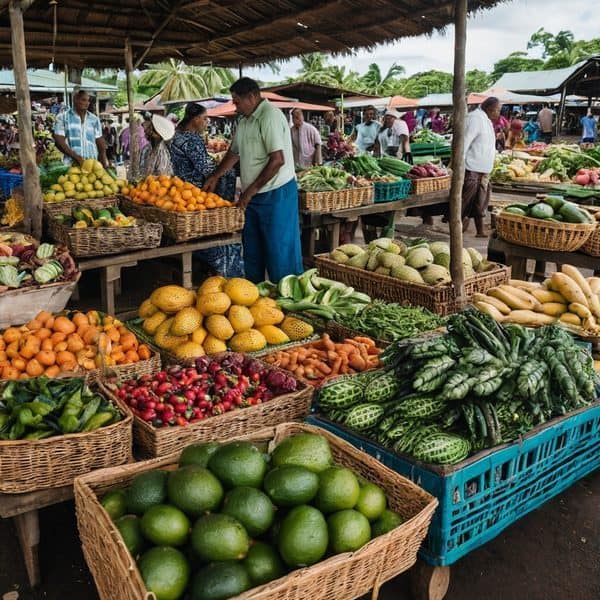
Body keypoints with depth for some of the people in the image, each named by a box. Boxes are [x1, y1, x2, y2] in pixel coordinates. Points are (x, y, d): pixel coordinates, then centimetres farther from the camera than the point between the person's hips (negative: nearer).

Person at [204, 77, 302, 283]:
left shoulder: (270, 116, -15)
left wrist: (252, 189, -19)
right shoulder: (245, 121, 13)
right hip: (252, 196, 9)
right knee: (252, 250, 15)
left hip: (276, 194, -9)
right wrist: (214, 177, 20)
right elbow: (234, 153, 26)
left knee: (279, 250, -4)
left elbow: (277, 160, -23)